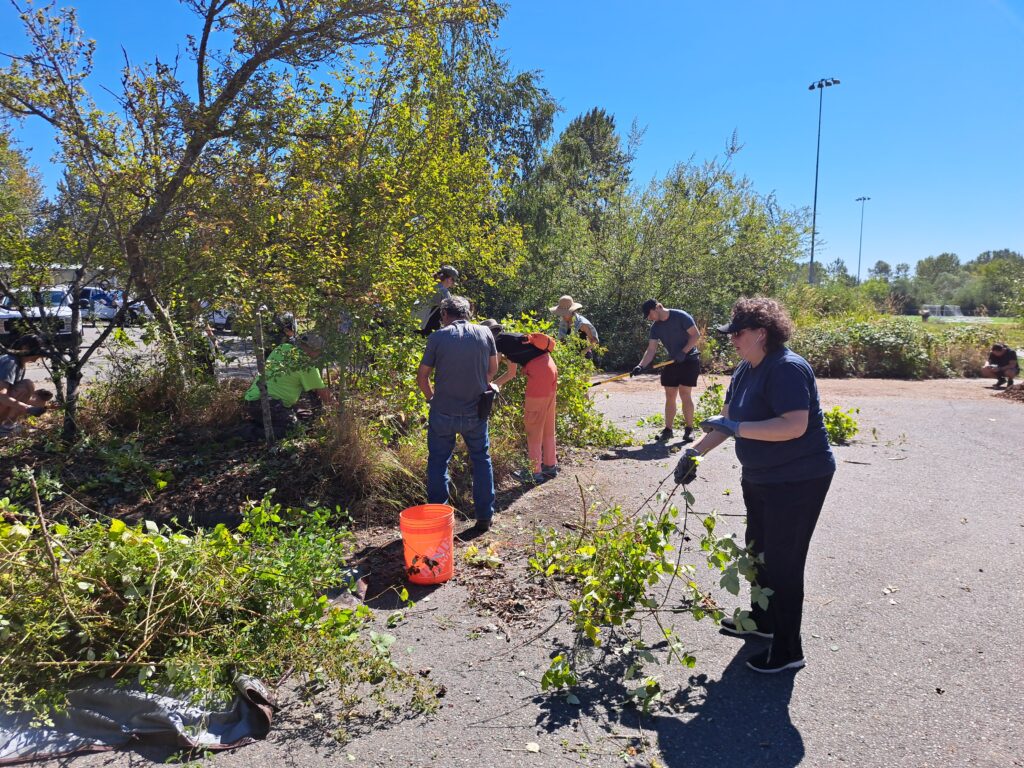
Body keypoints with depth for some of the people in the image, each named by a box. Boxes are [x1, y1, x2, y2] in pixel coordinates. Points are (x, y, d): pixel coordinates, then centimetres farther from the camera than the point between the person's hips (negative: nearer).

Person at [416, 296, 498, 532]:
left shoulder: (438, 337, -9)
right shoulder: (484, 333, -1)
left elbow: (422, 376, -4)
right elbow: (492, 369, 11)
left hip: (443, 413, -2)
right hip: (476, 412, 2)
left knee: (438, 462, 13)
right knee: (481, 460, 17)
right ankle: (484, 516, 20)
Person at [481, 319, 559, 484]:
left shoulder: (499, 342, -1)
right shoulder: (510, 340, 24)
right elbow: (512, 373, 28)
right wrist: (493, 384, 27)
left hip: (539, 373, -9)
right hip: (550, 368, 9)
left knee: (533, 425, 0)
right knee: (547, 423, 17)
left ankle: (536, 472, 5)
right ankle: (550, 466, 27)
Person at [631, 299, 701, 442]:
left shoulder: (681, 316, -14)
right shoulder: (655, 327, 2)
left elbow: (696, 335, -14)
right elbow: (651, 350, -3)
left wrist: (683, 352, -22)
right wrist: (641, 366, -17)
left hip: (689, 360, -6)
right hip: (672, 362, 6)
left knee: (685, 394, -9)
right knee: (670, 396, 5)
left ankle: (689, 429, 2)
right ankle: (668, 429, 12)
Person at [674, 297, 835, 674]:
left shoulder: (787, 368, -23)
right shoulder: (745, 371, 5)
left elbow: (795, 425, -33)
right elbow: (726, 421, 10)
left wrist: (736, 428, -31)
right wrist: (695, 451, 3)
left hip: (798, 481, -10)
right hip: (760, 477, 10)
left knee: (782, 561, 0)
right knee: (759, 550, 22)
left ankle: (788, 651, 18)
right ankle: (762, 620, 44)